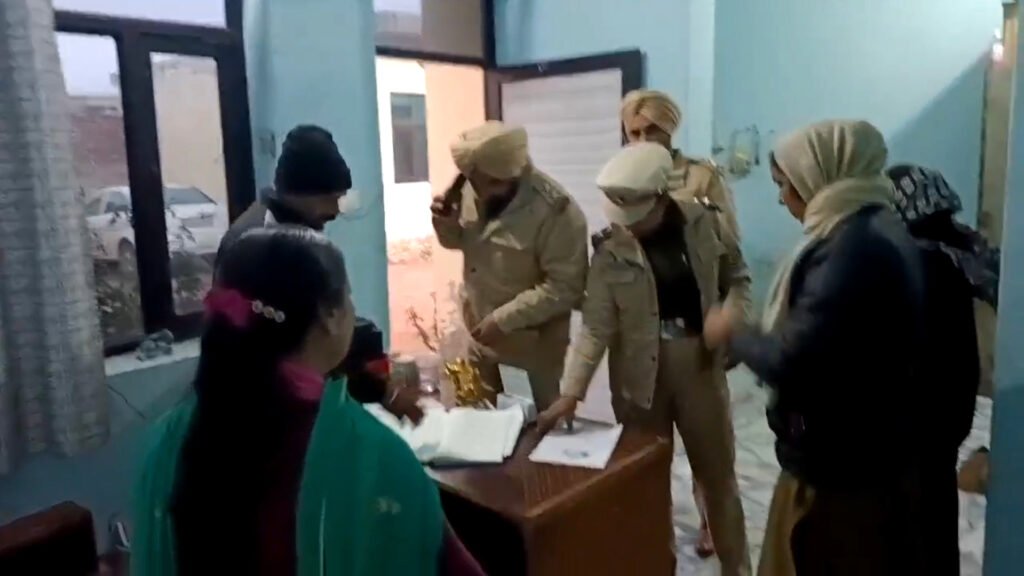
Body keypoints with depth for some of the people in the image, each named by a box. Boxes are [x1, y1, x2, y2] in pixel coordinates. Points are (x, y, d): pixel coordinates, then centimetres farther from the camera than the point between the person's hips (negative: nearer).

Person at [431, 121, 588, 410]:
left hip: (535, 335, -5)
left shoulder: (556, 211, -27)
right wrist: (447, 224, -14)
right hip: (478, 325, 6)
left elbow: (565, 286, -25)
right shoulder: (473, 189, -8)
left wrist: (503, 319, -26)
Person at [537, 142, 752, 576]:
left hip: (700, 366, 2)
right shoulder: (611, 250, -11)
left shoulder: (703, 224, -5)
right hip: (639, 375, -1)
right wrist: (571, 393, -21)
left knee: (718, 473, 14)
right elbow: (596, 328, -14)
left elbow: (737, 277, 10)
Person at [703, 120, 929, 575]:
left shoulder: (853, 248, -26)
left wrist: (733, 333, -12)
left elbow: (793, 362, -28)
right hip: (865, 454, 9)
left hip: (842, 465, -9)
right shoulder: (873, 230, 7)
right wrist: (752, 335, 6)